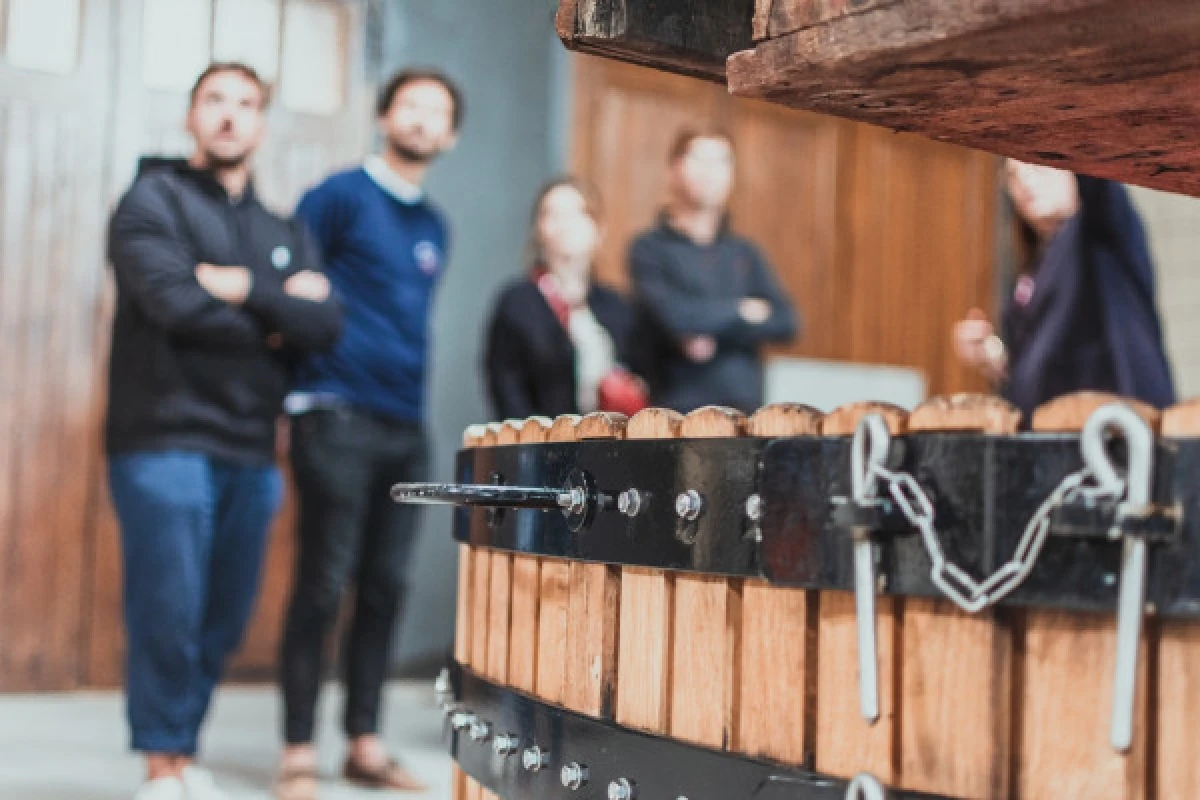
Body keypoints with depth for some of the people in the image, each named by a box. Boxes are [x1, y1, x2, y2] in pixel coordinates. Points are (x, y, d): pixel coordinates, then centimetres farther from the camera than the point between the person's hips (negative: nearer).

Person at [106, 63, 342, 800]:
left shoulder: (285, 234, 17)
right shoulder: (155, 200, 2)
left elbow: (325, 326, 1)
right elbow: (173, 301, -15)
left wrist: (245, 287, -12)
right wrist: (275, 321, -3)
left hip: (252, 455, 5)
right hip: (166, 444, -5)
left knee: (225, 623, 8)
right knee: (168, 616, -5)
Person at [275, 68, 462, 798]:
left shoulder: (434, 226, 18)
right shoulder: (341, 195, -1)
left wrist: (415, 406, 16)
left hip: (406, 427, 6)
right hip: (339, 415, -6)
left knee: (385, 588, 7)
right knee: (324, 585, -5)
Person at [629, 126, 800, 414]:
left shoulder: (745, 253, 14)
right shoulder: (649, 249, 0)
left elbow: (785, 322, 3)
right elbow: (673, 316, -15)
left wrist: (709, 325, -10)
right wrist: (740, 312, 0)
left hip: (745, 410, 4)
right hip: (676, 410, -4)